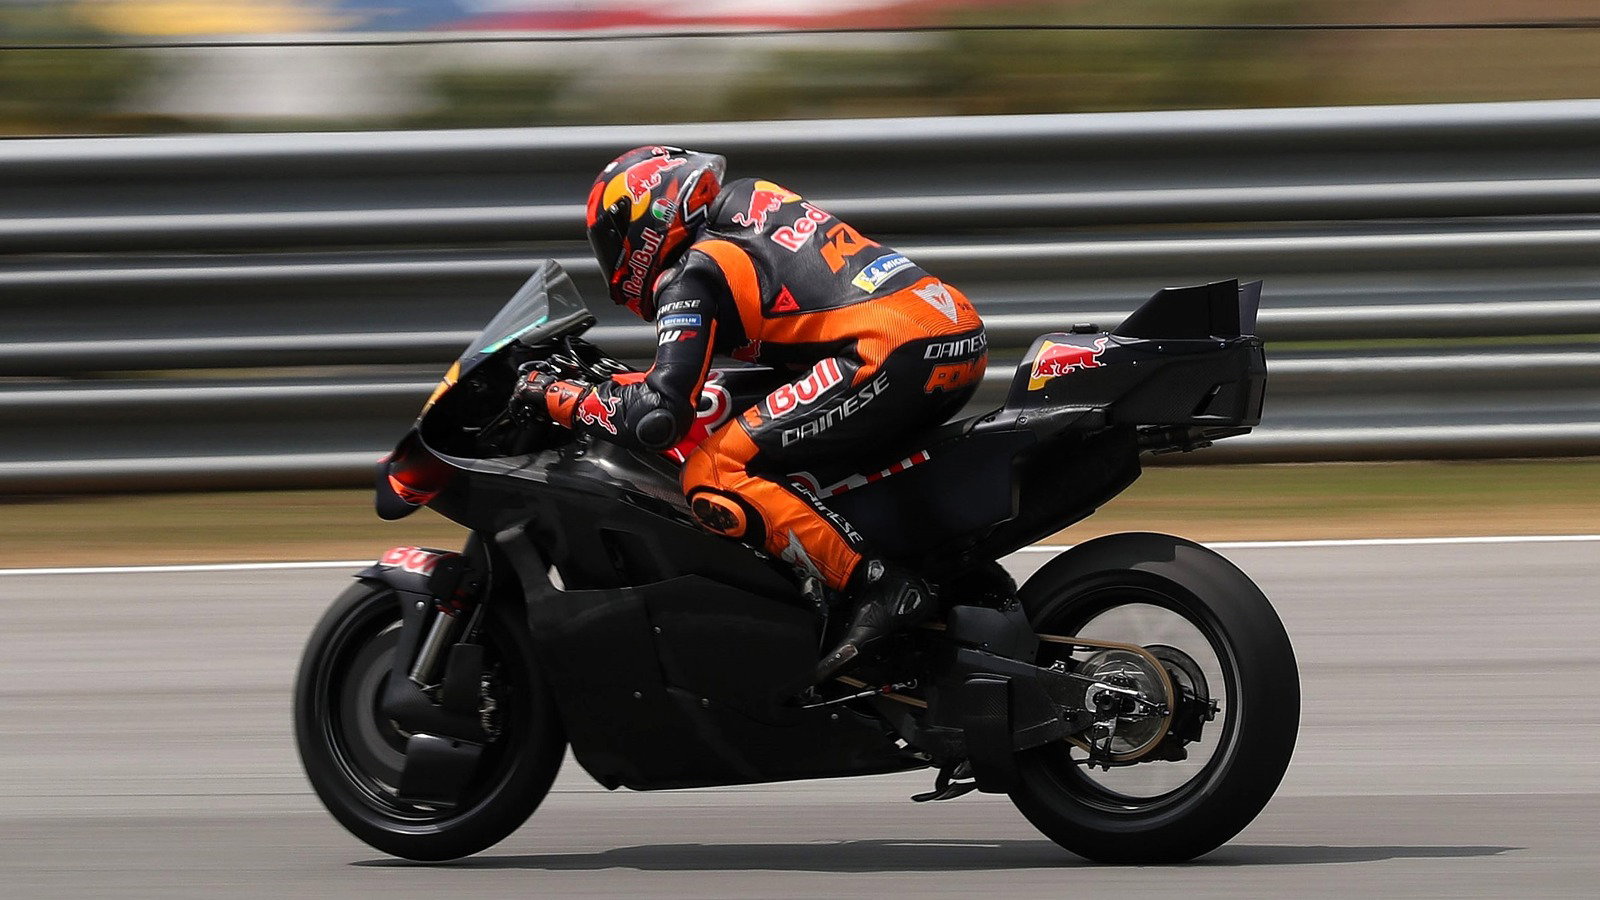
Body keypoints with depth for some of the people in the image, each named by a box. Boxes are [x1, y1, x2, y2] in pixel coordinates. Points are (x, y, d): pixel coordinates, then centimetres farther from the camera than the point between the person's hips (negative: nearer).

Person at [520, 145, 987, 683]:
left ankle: (879, 590, -18)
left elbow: (660, 414, -11)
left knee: (713, 478, -11)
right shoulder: (752, 198, 24)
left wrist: (560, 399, 4)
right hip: (967, 341, 10)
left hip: (896, 356, -10)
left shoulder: (693, 275, 0)